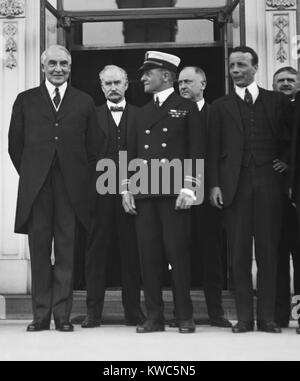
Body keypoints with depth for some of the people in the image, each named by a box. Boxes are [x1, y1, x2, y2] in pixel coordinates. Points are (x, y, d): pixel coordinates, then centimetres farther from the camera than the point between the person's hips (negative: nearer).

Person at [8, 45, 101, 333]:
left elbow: (93, 146, 11)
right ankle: (41, 315, 8)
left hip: (70, 187, 0)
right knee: (39, 249, 1)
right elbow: (15, 144, 12)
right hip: (35, 187, 0)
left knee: (66, 250, 0)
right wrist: (29, 174, 8)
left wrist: (81, 177, 6)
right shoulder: (25, 100, 12)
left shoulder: (84, 102, 11)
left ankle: (62, 314, 6)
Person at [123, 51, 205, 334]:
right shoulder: (142, 113, 20)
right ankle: (154, 317, 9)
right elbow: (131, 153, 19)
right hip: (144, 193, 5)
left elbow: (196, 151, -1)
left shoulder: (187, 108, 6)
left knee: (177, 252, -4)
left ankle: (185, 317, 5)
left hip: (174, 191, -4)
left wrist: (188, 187, -11)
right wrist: (127, 188, 9)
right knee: (148, 255, 2)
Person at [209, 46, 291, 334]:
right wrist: (214, 185, -2)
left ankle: (267, 316, 7)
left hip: (268, 182, 0)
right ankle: (244, 316, 7)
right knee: (239, 252, 1)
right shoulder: (221, 107, 12)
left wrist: (285, 159, 2)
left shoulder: (278, 101, 12)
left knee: (268, 251, 1)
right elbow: (214, 148, 6)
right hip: (235, 184, 0)